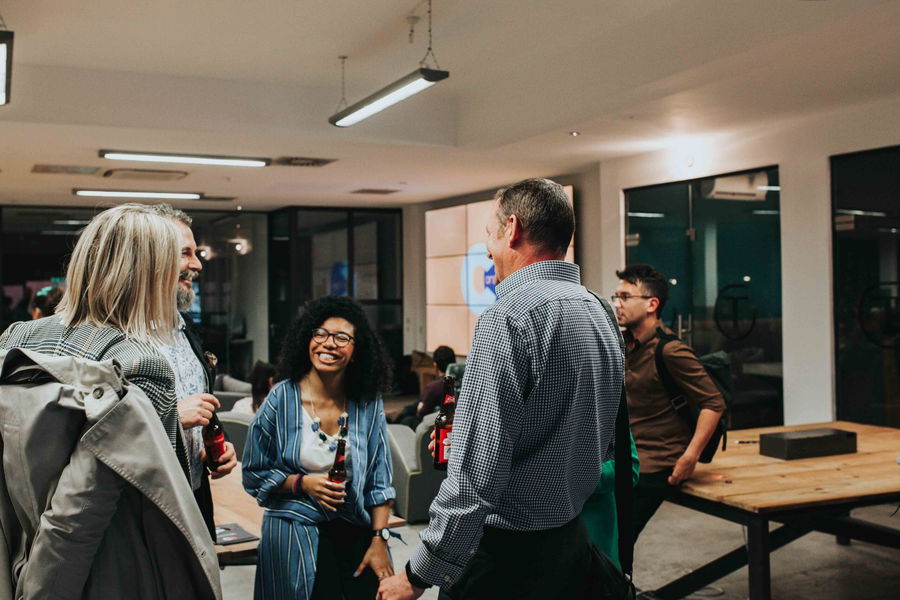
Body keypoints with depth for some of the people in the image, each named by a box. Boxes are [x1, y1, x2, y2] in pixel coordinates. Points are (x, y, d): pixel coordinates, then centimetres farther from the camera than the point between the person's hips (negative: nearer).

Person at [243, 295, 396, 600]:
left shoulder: (368, 404, -1)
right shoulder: (281, 400, -7)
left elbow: (379, 481, 3)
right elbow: (254, 476, 0)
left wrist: (379, 540, -3)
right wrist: (303, 483, -15)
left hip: (357, 532, 2)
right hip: (296, 532, -2)